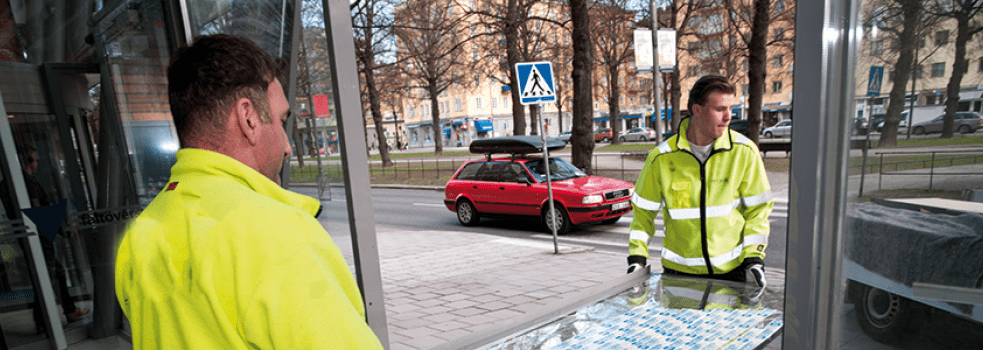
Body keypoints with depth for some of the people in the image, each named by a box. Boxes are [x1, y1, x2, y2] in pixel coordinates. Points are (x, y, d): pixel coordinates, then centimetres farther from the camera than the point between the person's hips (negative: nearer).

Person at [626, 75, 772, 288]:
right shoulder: (662, 158, -9)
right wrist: (637, 258, -6)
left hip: (732, 269, 1)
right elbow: (643, 211, 1)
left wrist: (754, 258, -6)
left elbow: (757, 209, 2)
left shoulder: (744, 152, -6)